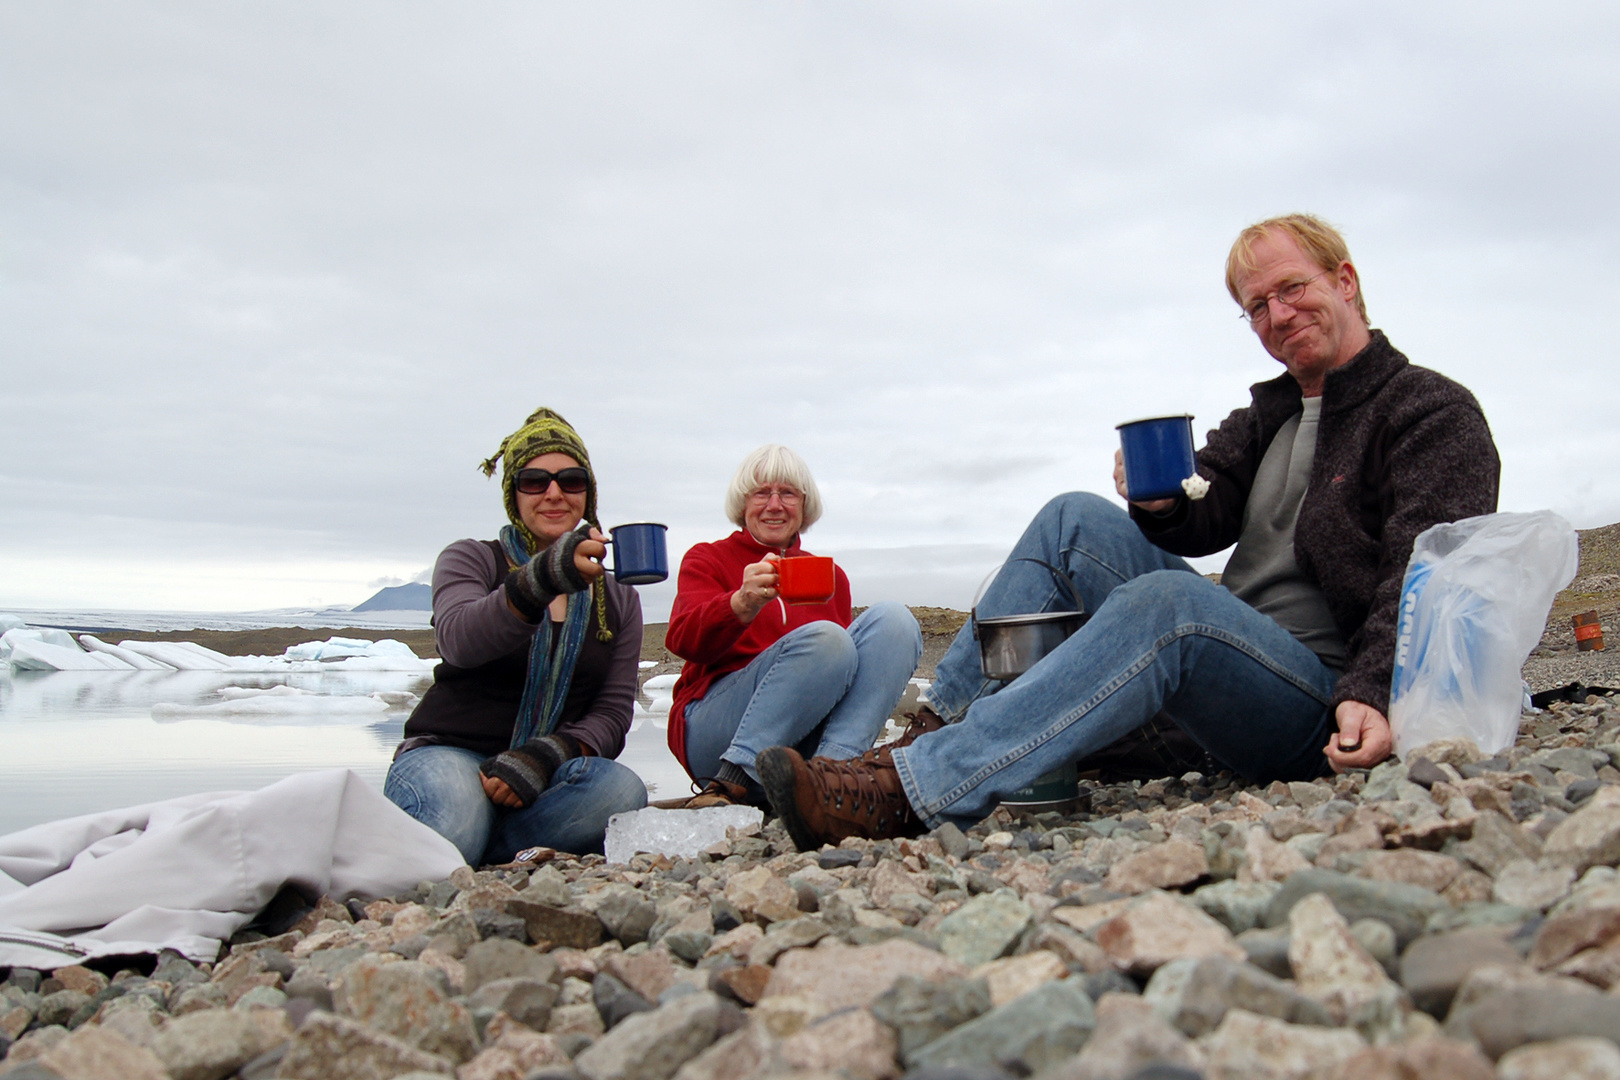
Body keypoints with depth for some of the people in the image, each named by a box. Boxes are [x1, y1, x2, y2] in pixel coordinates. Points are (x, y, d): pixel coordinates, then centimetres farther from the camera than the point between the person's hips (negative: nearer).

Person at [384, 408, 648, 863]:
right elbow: (457, 640, -20)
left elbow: (612, 712, 4)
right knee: (450, 825, -37)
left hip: (544, 777, 2)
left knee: (621, 790, -32)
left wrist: (545, 757, -17)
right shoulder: (470, 560, 4)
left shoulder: (618, 598, 14)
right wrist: (544, 578, -38)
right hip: (450, 753, -2)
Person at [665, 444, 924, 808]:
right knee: (824, 639, -28)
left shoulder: (830, 575, 20)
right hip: (712, 734, -4)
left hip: (803, 743, 4)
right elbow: (683, 639, -10)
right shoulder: (708, 559, 9)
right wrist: (742, 604, -30)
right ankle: (728, 788, -30)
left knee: (893, 619, -13)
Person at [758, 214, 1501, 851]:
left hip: (1327, 711, -7)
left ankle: (913, 794, -46)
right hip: (1229, 658, 7)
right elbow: (1201, 522, 10)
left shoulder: (1435, 415, -1)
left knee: (1166, 600, -38)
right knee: (1075, 520, -5)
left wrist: (1372, 697, -32)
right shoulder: (1267, 413, 21)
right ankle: (942, 727, -16)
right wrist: (1160, 501, -15)